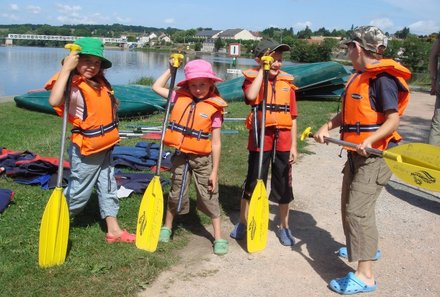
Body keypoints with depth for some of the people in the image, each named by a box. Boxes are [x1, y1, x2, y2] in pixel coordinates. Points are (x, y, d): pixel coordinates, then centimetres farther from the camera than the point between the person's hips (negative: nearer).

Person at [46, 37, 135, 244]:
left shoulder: (99, 83, 7)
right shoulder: (73, 85, -20)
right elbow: (54, 101, -42)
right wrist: (66, 68, -40)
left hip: (104, 147, 9)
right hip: (85, 150, -8)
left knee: (108, 187, 13)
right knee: (78, 192, 4)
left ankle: (113, 230, 23)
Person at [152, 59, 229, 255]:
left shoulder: (214, 108, -11)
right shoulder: (180, 97, -1)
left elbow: (216, 143, -9)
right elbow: (157, 87, 12)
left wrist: (214, 171, -9)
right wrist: (171, 69, 7)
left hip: (202, 159, -3)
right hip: (180, 156, 3)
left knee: (209, 197, 6)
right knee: (175, 193, 17)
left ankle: (218, 237, 17)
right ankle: (167, 228, 36)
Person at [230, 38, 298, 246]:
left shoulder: (287, 83, 5)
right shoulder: (252, 79, -2)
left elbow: (292, 117, 7)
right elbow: (251, 96, -27)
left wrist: (293, 145, 3)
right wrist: (262, 70, -16)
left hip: (283, 141, 3)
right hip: (259, 140, -3)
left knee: (284, 186, 12)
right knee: (253, 183, 8)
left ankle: (284, 227, 30)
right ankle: (242, 223, 28)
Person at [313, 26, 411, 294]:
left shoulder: (383, 78, -16)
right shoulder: (358, 77, 12)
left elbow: (393, 120, -20)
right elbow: (348, 112, 19)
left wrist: (370, 140, -33)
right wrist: (327, 127, 5)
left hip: (375, 154, -10)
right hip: (356, 153, 10)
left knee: (358, 210, -13)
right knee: (350, 204, 21)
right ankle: (366, 248, 43)